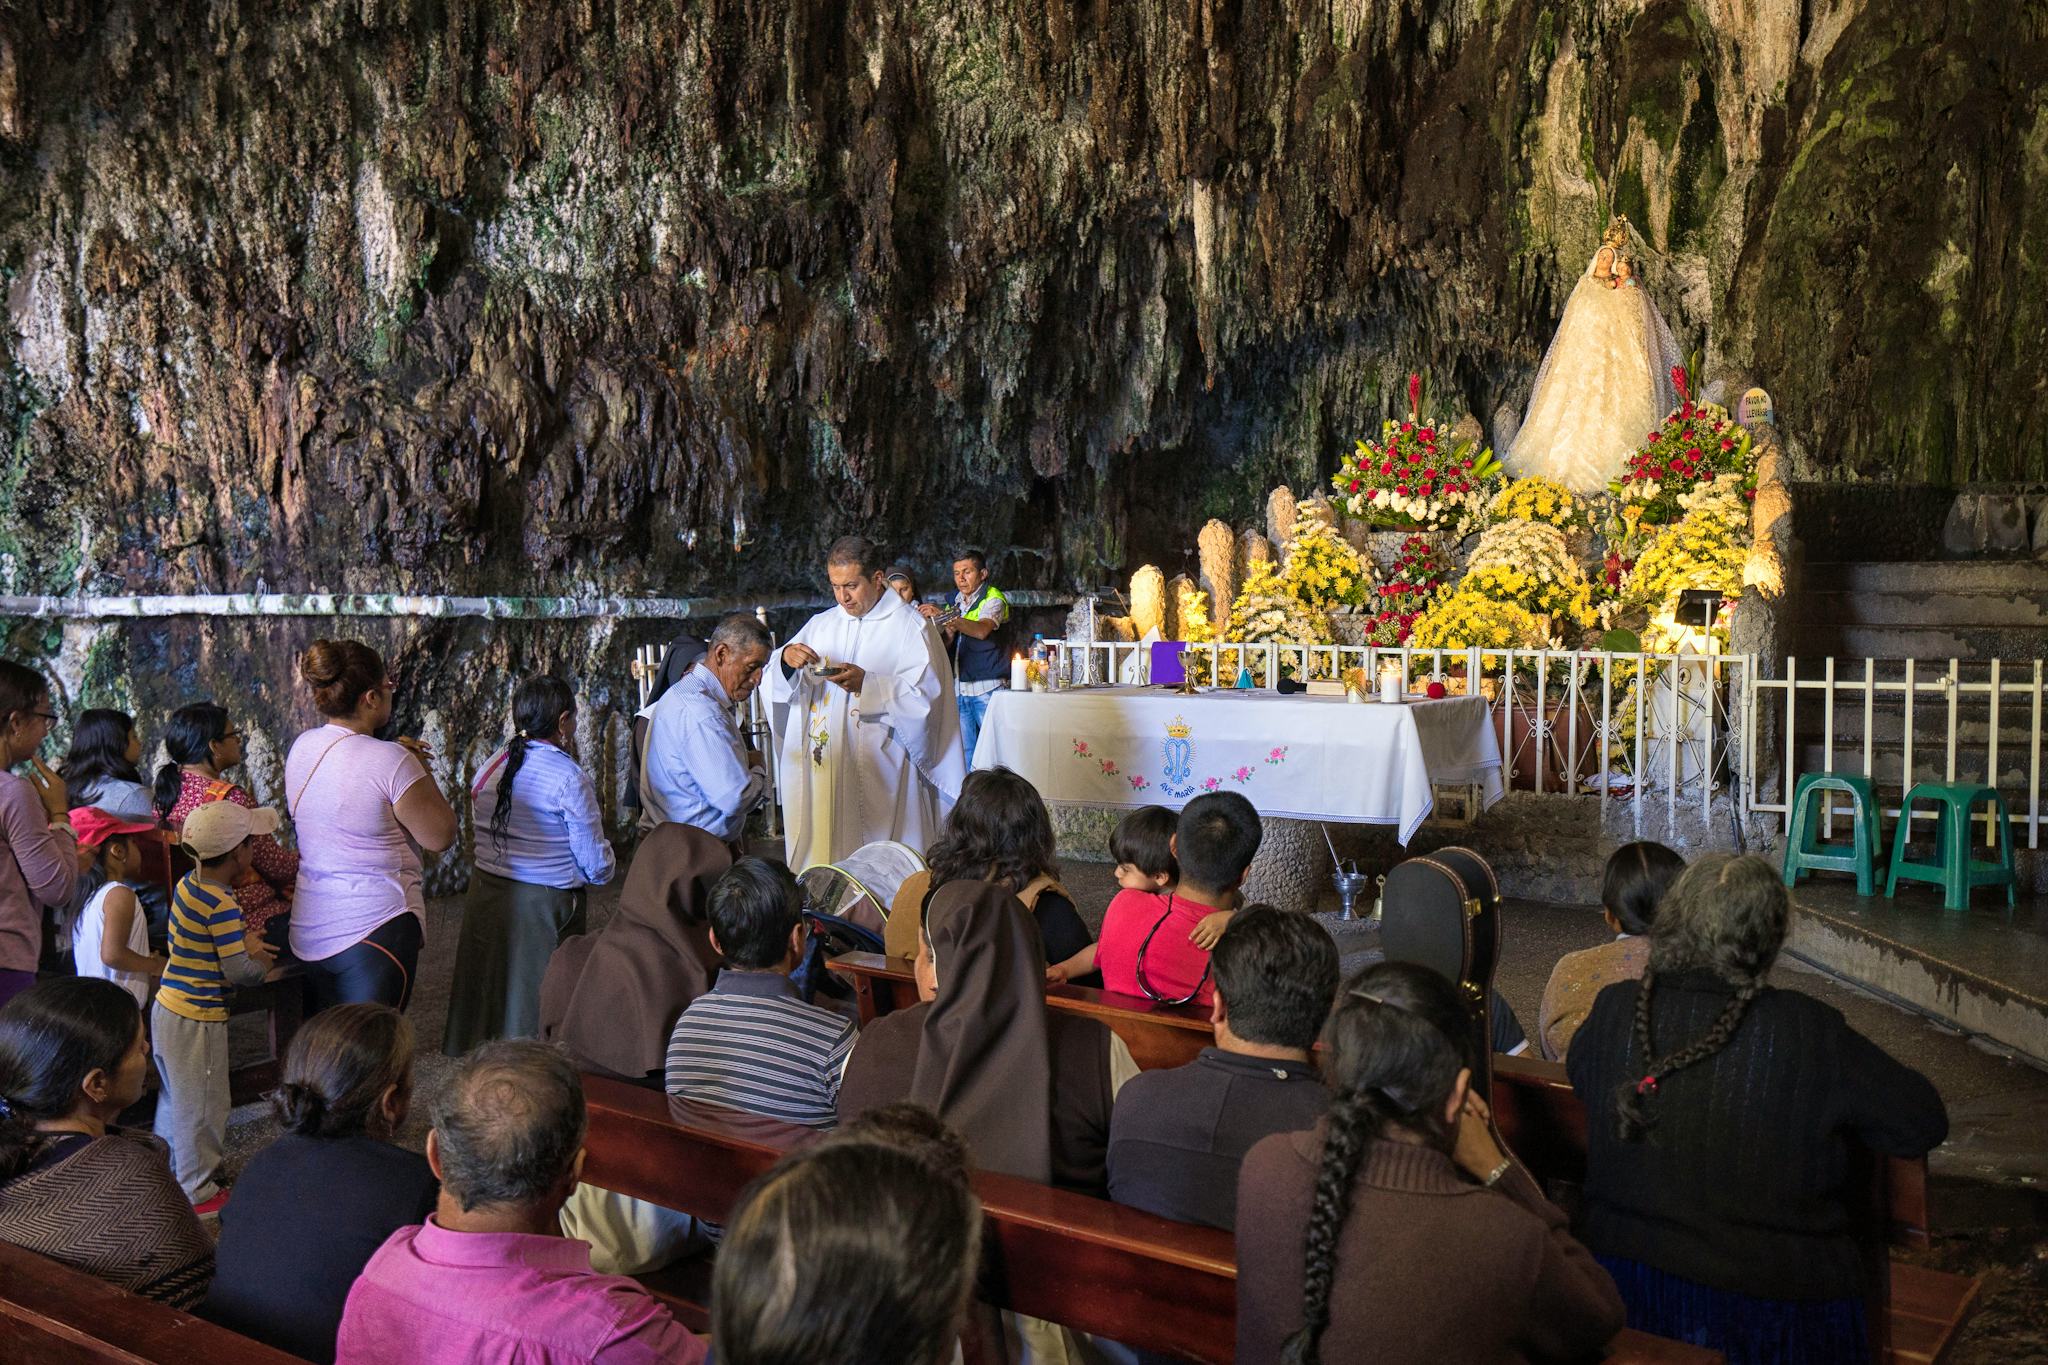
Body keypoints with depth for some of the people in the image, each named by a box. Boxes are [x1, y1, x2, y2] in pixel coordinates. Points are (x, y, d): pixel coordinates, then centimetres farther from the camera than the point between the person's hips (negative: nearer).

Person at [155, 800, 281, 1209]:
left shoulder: (189, 883, 3)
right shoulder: (222, 904, -25)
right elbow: (239, 970, -22)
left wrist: (244, 943, 4)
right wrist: (261, 963, -2)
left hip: (168, 1008, 9)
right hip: (197, 1019, -9)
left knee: (175, 1098, 24)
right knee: (201, 1106, 6)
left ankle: (171, 1175, 40)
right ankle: (198, 1191, 19)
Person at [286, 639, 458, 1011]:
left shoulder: (301, 747, 3)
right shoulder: (390, 761, -19)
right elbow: (441, 836, -12)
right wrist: (417, 767, -3)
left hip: (309, 931, 7)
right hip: (376, 928, -7)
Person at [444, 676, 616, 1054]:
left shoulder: (490, 767, 4)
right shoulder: (569, 777, -16)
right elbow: (597, 867, -13)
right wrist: (606, 865, 8)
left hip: (484, 894, 7)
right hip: (542, 907, -6)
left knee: (489, 992, 17)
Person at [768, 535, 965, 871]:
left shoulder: (910, 627, 1)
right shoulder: (821, 625, 16)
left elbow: (924, 694, -9)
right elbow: (779, 686, 12)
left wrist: (867, 683, -21)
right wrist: (786, 659, -11)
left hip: (881, 770, -4)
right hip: (822, 768, 4)